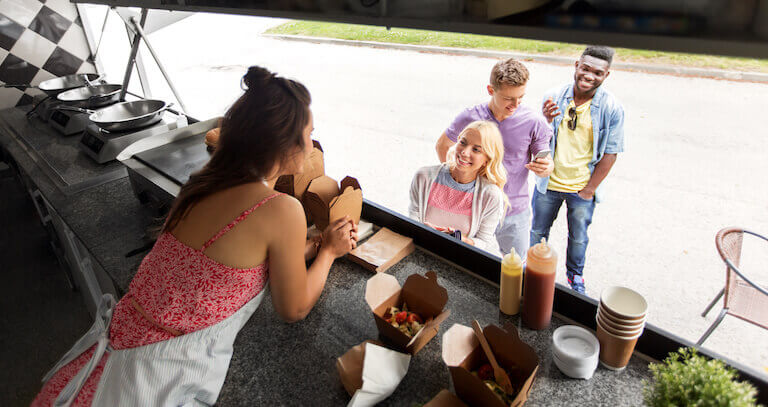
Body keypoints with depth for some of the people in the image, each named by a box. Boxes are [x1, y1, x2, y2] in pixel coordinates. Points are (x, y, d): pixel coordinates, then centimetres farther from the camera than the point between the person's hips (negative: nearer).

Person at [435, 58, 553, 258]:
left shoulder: (534, 122, -13)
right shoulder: (469, 117, -11)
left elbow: (545, 160, -3)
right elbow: (442, 146, 6)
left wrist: (545, 168, -27)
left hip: (514, 213, 0)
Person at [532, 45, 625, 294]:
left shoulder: (612, 109, -12)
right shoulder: (554, 98, -8)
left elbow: (610, 154, -8)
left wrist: (589, 190, -8)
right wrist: (545, 122, -22)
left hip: (582, 189, -1)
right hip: (549, 183, 1)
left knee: (578, 237, 18)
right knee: (538, 231, 19)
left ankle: (575, 275, 45)